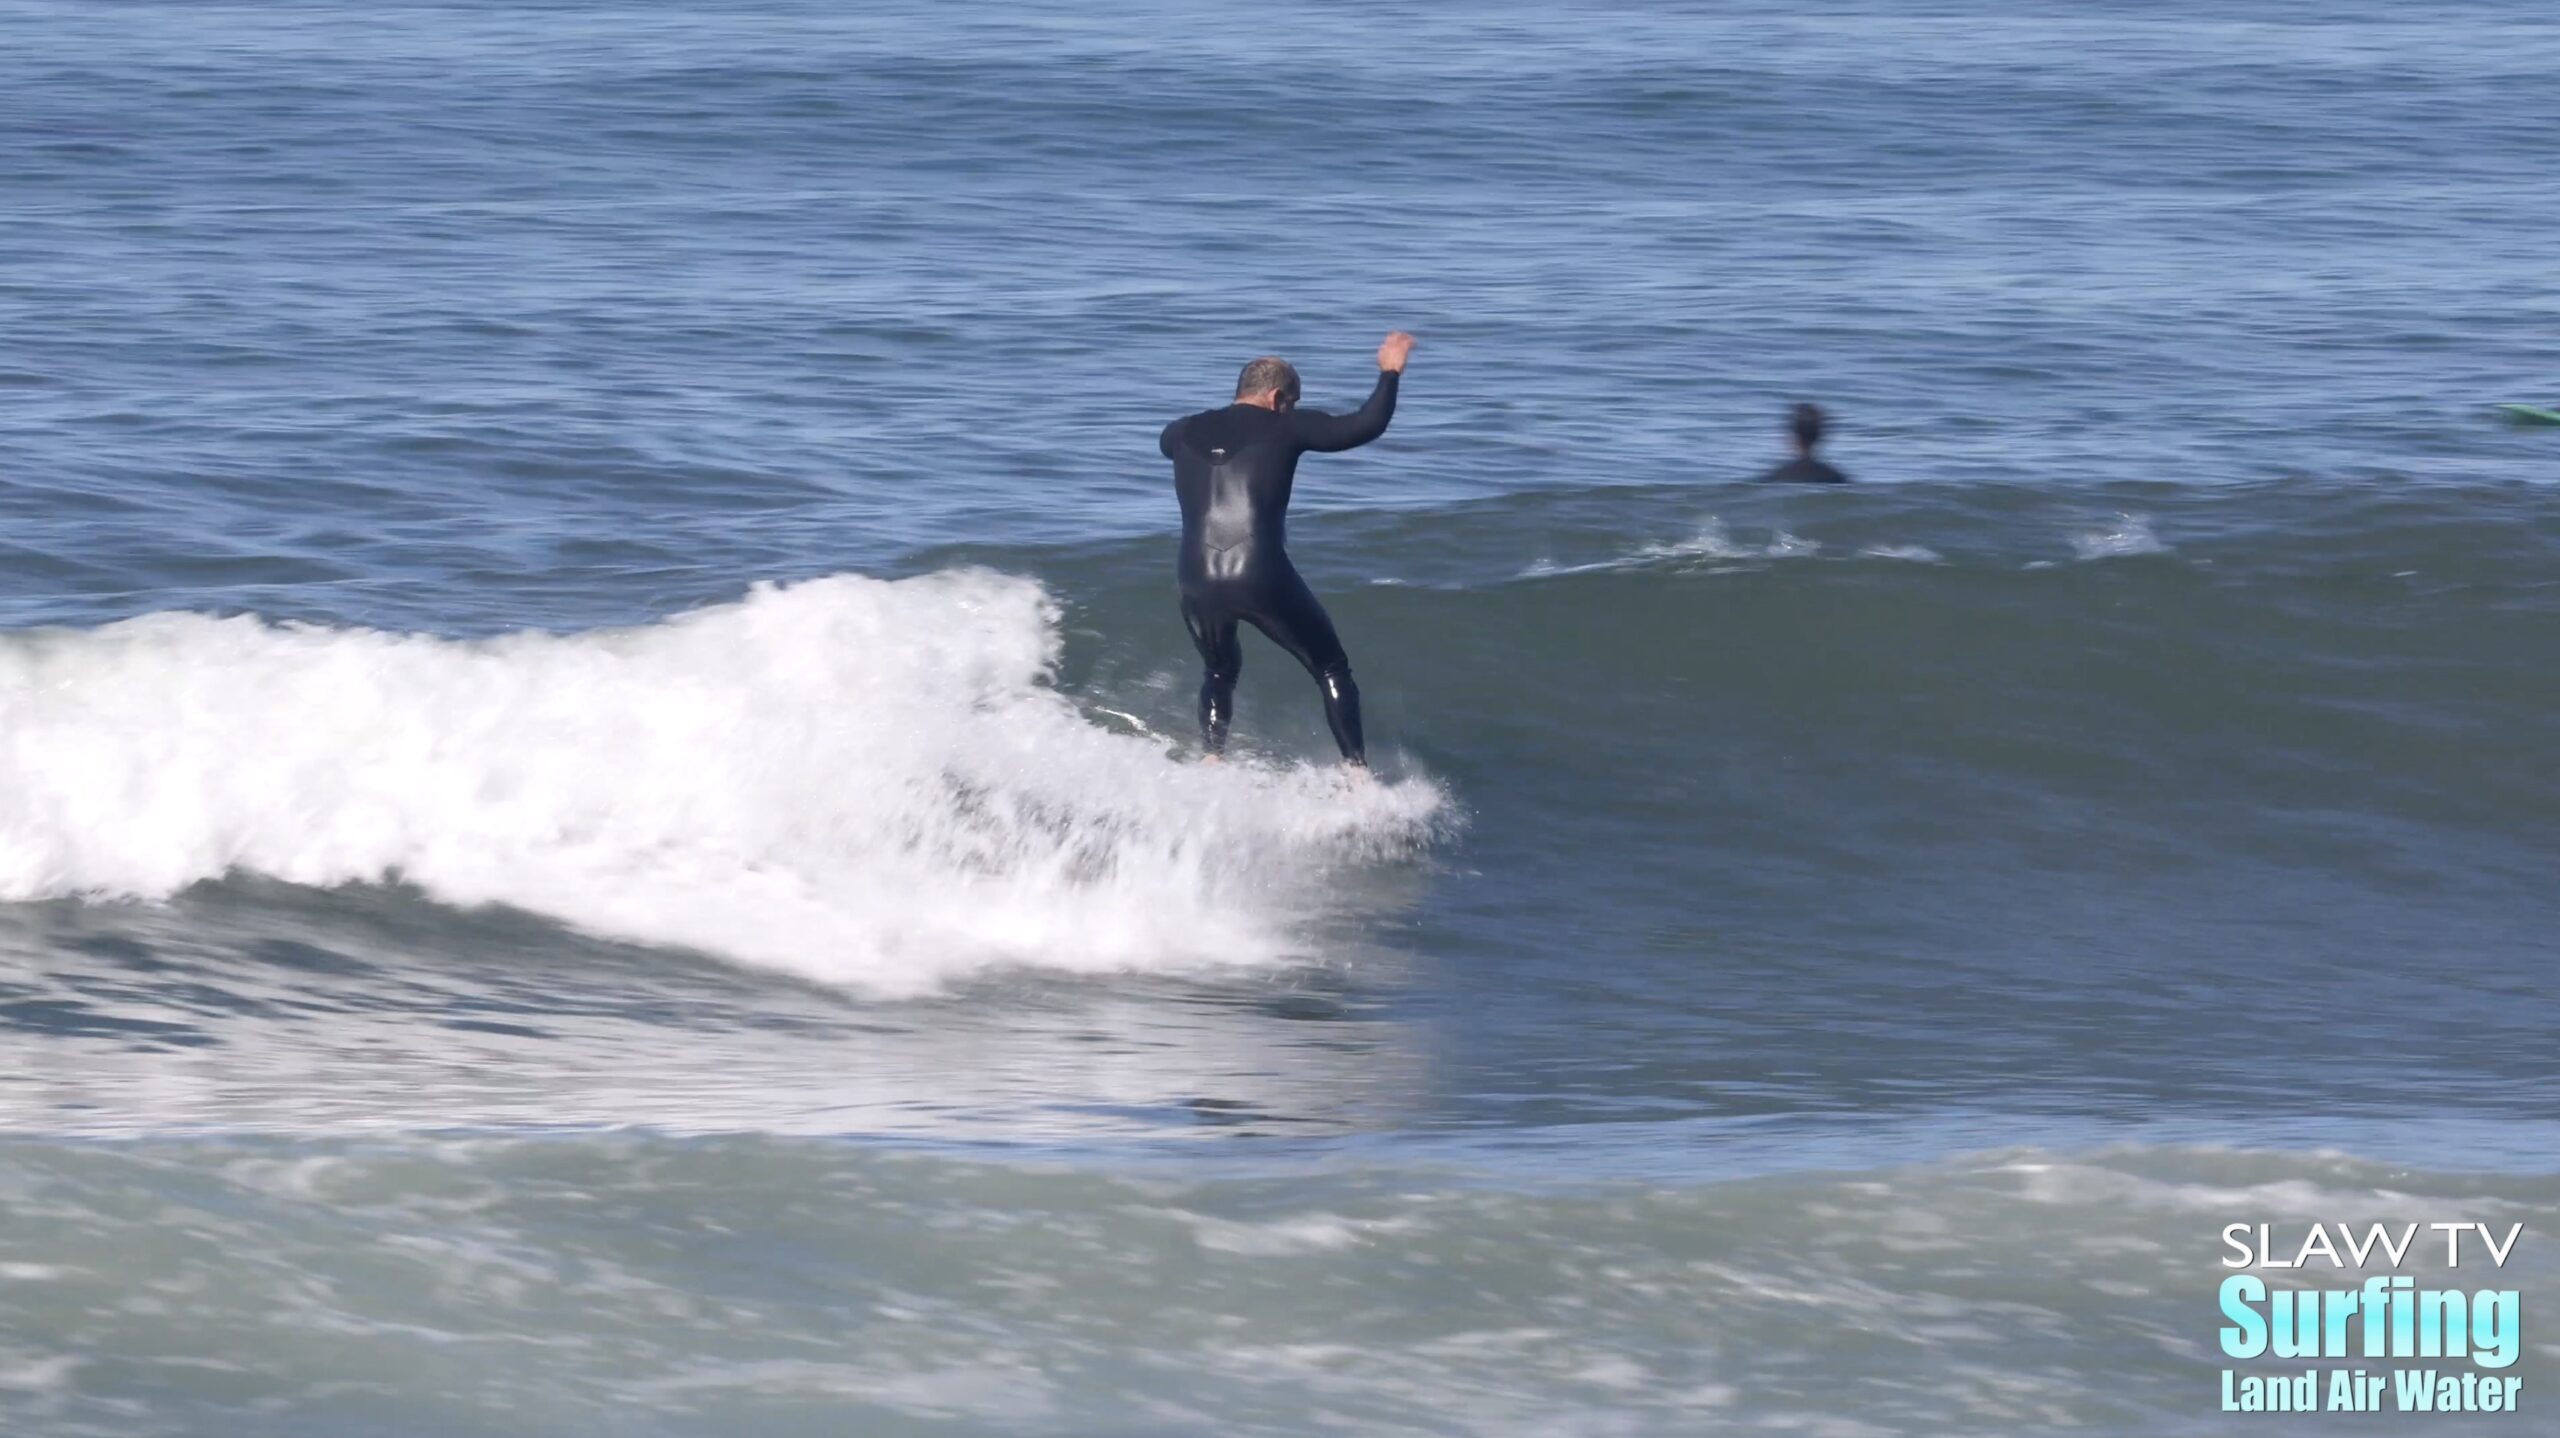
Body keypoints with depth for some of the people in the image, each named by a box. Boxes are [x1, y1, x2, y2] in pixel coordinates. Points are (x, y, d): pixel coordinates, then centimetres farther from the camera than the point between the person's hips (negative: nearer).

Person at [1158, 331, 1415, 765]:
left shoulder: (1185, 433, 14)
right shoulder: (1284, 428, 2)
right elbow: (1367, 425, 3)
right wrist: (1390, 372, 18)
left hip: (1199, 583, 4)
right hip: (1263, 579, -4)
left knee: (1220, 672, 30)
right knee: (1333, 670, 15)